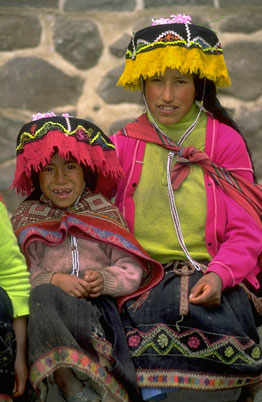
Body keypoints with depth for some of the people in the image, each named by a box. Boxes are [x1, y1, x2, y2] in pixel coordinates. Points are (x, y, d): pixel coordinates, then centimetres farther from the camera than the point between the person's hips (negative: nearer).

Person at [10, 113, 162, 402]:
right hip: (49, 301, 1)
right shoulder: (24, 219, 20)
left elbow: (133, 269, 9)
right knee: (42, 296, -38)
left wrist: (105, 279, -13)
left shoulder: (104, 211, 19)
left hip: (98, 306, -1)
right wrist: (54, 280, -14)